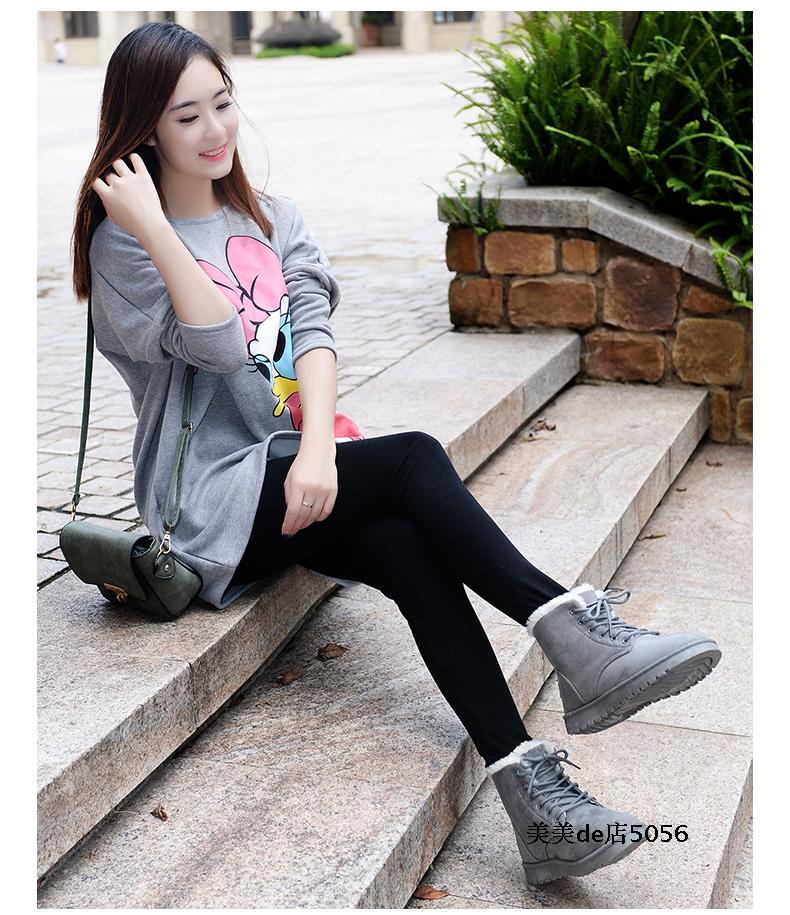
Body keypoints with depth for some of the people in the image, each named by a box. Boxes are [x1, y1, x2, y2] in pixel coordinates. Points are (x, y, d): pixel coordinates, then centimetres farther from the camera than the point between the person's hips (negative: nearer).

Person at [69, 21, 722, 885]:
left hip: (295, 472, 4)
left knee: (409, 551, -26)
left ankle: (529, 788, -32)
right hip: (212, 499, -4)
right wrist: (153, 227, -20)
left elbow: (312, 332, -2)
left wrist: (318, 448, -19)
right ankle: (575, 636, -28)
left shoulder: (273, 220, 15)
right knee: (414, 461, -26)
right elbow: (220, 345, -15)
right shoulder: (124, 245, -1)